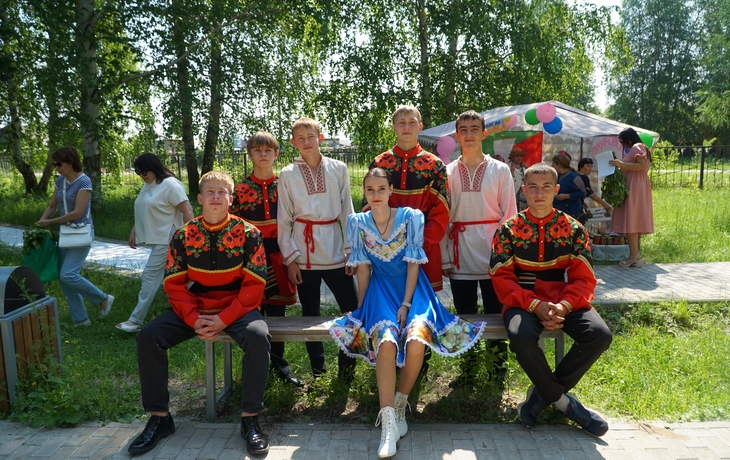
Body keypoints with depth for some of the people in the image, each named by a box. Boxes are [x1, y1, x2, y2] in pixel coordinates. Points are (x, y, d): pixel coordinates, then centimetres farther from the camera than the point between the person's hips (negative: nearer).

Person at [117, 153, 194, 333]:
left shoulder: (170, 185, -15)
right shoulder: (148, 185, 12)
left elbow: (187, 212, -18)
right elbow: (142, 211, 21)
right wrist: (134, 231, 16)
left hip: (166, 240, -9)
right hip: (156, 239, 9)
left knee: (150, 276, -7)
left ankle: (136, 320, -1)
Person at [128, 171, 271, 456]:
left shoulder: (248, 233, -8)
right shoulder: (183, 236, 0)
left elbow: (254, 286, -10)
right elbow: (174, 285, 0)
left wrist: (223, 320, -21)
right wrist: (194, 319, -16)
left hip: (236, 309, -3)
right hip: (195, 310, 3)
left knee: (258, 336, -33)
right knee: (148, 337, -15)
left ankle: (250, 419, -17)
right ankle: (159, 417, 0)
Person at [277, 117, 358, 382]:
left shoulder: (338, 169, 3)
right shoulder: (287, 175, 2)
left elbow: (347, 212, 4)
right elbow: (284, 220, 3)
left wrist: (352, 250, 0)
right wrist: (290, 258, -2)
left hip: (335, 249, 0)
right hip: (304, 254, 0)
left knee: (353, 310, -1)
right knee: (310, 314, 10)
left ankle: (346, 364, 18)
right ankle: (318, 370, 24)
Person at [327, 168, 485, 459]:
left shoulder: (411, 217, -4)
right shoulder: (358, 223, 1)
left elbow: (413, 265, -5)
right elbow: (363, 269, 4)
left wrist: (406, 304, -12)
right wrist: (361, 308, 4)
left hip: (412, 288, 0)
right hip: (381, 289, 1)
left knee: (416, 341, -28)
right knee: (386, 340, -29)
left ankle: (400, 405, -4)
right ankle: (388, 423, -25)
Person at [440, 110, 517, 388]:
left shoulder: (500, 170, 3)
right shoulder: (448, 172, 6)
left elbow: (509, 214, 3)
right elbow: (442, 216, 6)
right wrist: (444, 256, 2)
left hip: (493, 253, -1)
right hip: (460, 255, 2)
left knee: (495, 314, 5)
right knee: (464, 316, 9)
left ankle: (498, 371, 20)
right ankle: (467, 372, 22)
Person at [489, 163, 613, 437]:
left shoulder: (574, 229, 6)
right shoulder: (508, 230, 2)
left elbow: (583, 279, 1)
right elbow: (501, 279, -5)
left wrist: (564, 306, -19)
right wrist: (536, 305, -19)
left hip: (565, 302, 2)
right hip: (523, 302, -2)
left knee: (600, 334, -25)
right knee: (521, 336, -34)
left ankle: (542, 394, -6)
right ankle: (562, 400, -7)